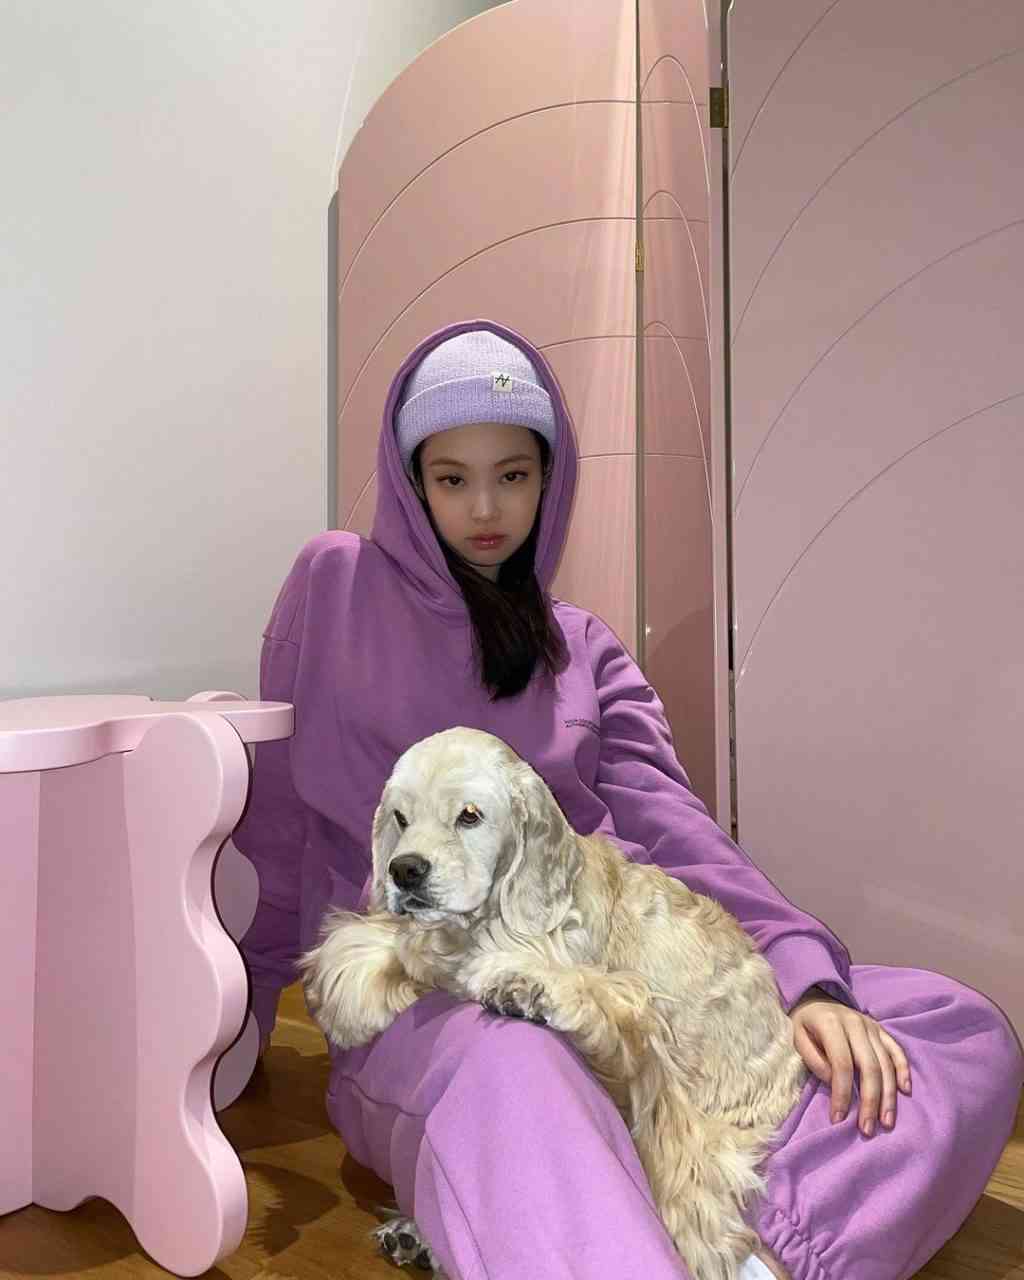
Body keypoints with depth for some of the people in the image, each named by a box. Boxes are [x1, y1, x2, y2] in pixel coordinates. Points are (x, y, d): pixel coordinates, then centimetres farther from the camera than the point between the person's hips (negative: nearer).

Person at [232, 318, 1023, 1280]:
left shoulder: (586, 651, 16)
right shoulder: (339, 585, 7)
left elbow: (666, 822, 3)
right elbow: (278, 805, 9)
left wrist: (804, 972, -13)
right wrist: (243, 1007, 12)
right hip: (418, 996, -3)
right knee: (506, 1069, -42)